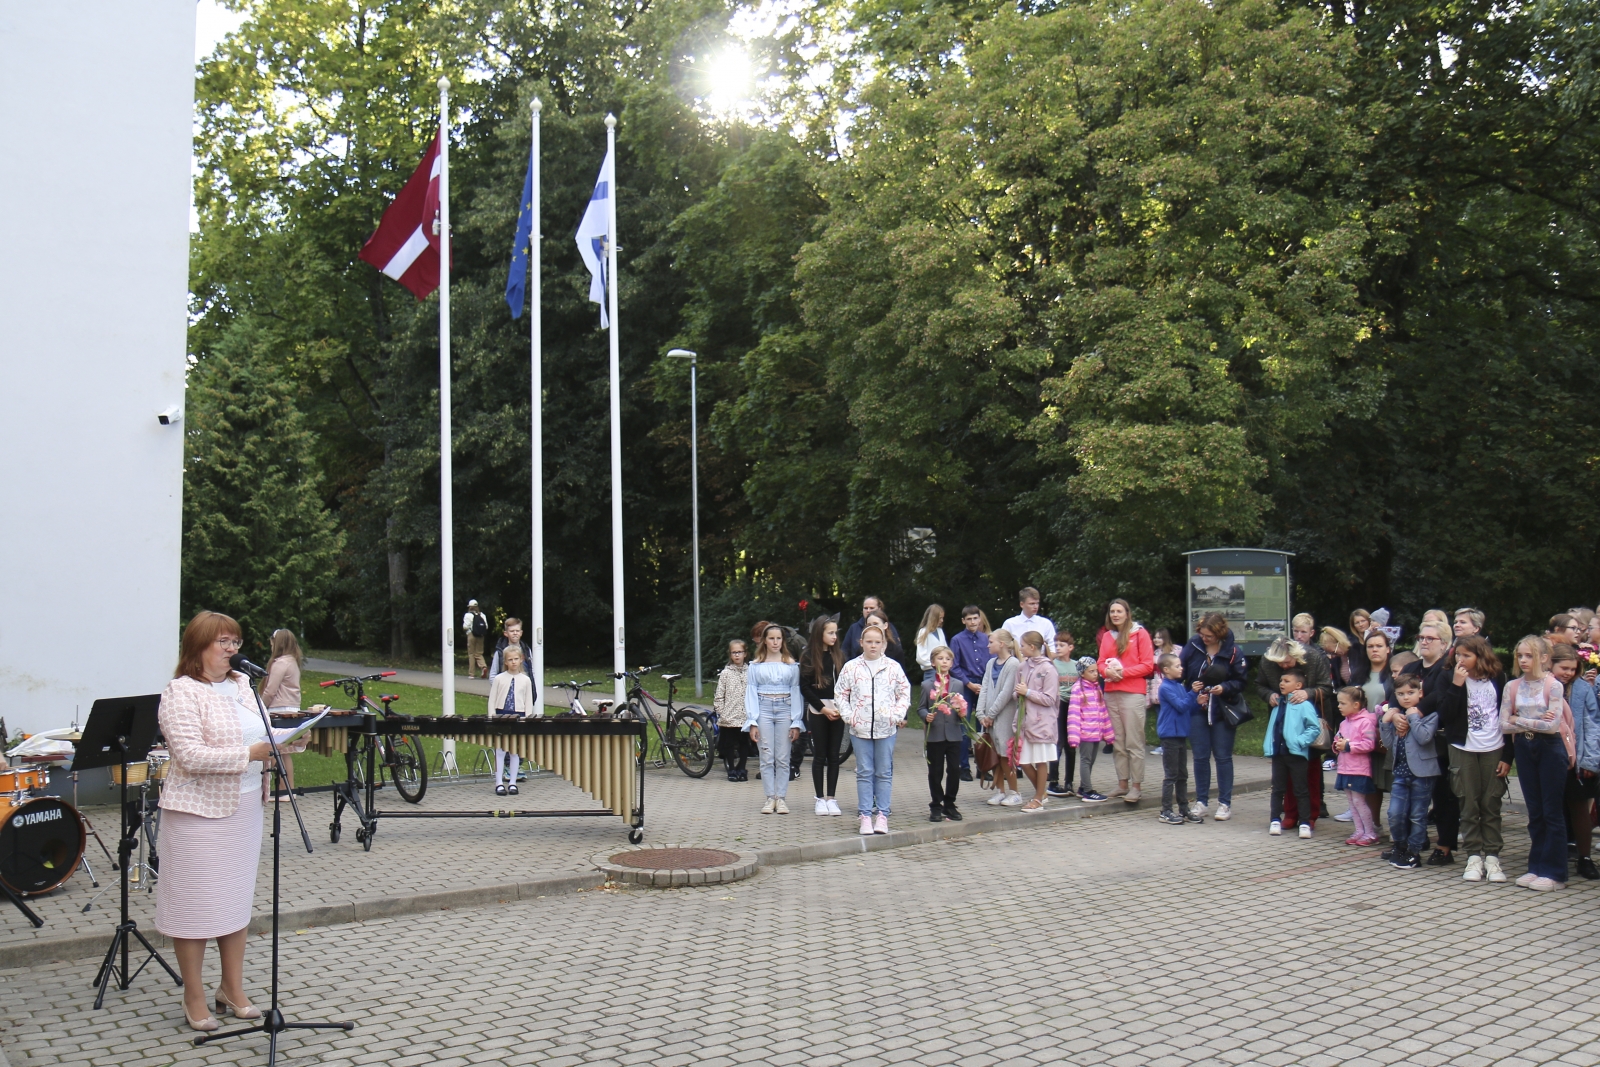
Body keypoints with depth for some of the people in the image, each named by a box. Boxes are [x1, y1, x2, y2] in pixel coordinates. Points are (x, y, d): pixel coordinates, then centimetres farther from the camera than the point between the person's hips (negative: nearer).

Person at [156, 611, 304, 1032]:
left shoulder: (240, 685, 10)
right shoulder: (181, 692, -13)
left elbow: (259, 734, 18)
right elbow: (190, 756, -21)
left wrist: (291, 740, -2)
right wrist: (251, 753, -26)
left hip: (245, 808, 7)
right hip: (200, 812, -7)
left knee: (238, 899, 14)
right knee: (196, 904, 3)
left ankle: (233, 988, 26)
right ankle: (194, 1000, 16)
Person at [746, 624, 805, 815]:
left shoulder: (791, 665, 7)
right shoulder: (756, 665, 6)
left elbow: (796, 691, 5)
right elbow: (751, 692, 4)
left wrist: (796, 722, -1)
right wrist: (752, 722, -4)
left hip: (785, 709, 0)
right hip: (764, 709, 0)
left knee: (783, 758, 1)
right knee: (767, 757, -1)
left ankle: (781, 798, 7)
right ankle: (769, 798, 5)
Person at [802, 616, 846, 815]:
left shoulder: (840, 655, 6)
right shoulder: (809, 656, -3)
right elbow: (805, 687, -5)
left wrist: (842, 708, -7)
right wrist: (823, 708, -10)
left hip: (838, 711, 3)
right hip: (817, 711, -3)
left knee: (834, 756, 4)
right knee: (820, 755, 3)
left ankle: (831, 798, 8)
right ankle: (820, 799, 9)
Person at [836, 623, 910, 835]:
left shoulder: (893, 667, 3)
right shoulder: (851, 668, 3)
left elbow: (904, 692, 9)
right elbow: (840, 694, 8)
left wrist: (898, 714, -2)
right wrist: (848, 716, -3)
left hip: (886, 728, 0)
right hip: (860, 728, 0)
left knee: (884, 772, 5)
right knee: (864, 772, 3)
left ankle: (882, 815, 11)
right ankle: (865, 815, 7)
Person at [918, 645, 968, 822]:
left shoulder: (957, 684, 10)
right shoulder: (927, 684, 3)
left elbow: (962, 708, 13)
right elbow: (921, 708, 3)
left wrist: (962, 713, -9)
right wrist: (926, 716, -17)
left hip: (953, 734, 2)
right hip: (934, 735, -2)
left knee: (954, 770, 3)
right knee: (935, 772, 4)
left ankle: (949, 805, 17)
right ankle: (936, 807, 14)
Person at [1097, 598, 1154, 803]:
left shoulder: (1140, 634, 1)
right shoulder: (1106, 636, 14)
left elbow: (1148, 665, -4)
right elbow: (1101, 662, 14)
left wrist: (1123, 672, -14)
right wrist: (1107, 671, -9)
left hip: (1133, 693, -5)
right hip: (1111, 693, 5)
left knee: (1134, 742, -5)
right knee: (1117, 742, 8)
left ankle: (1135, 786, -2)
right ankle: (1122, 783, 14)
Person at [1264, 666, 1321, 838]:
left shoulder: (1303, 705, -11)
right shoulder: (1278, 704, 12)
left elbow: (1315, 727, -14)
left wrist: (1300, 741, -19)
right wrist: (1267, 745, 11)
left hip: (1296, 753, -6)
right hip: (1278, 752, 7)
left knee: (1301, 790, 3)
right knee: (1277, 789, 12)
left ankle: (1305, 823, 9)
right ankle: (1275, 820, 20)